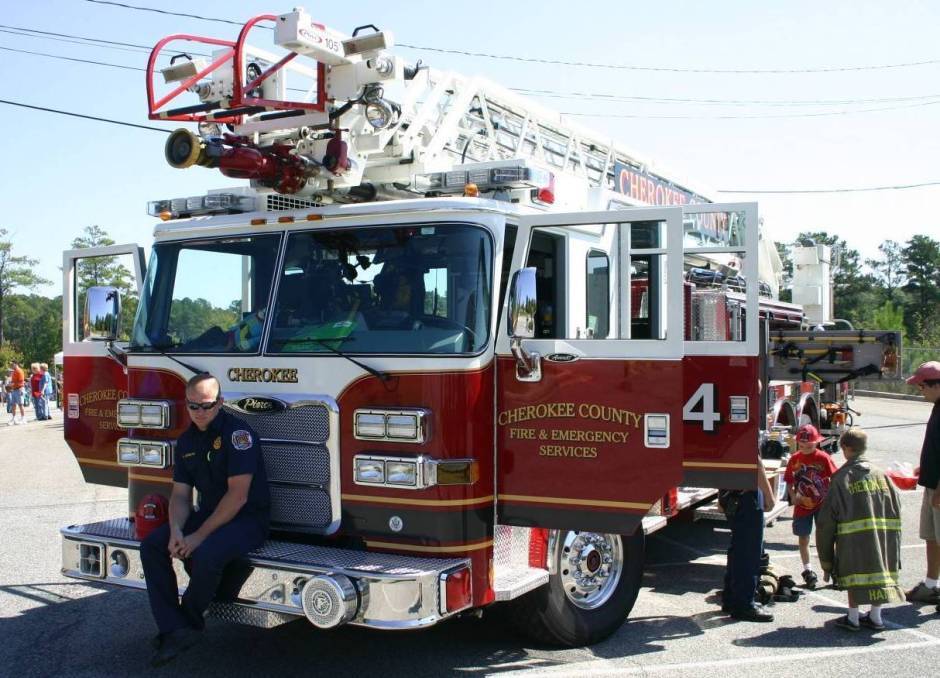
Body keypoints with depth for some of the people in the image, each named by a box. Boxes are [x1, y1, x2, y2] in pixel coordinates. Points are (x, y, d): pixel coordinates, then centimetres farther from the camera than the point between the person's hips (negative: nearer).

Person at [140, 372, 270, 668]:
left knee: (206, 554, -33)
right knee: (151, 545, -9)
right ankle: (173, 630, -10)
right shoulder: (186, 441, 8)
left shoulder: (237, 432, -17)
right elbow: (180, 494, 7)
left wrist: (200, 535, -22)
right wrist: (176, 530, -13)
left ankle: (189, 622, -4)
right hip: (209, 513, 8)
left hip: (248, 518, -8)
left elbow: (238, 495, -22)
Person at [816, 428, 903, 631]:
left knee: (855, 574, 6)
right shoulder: (880, 474, 6)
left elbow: (827, 517, -6)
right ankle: (875, 616, 21)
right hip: (883, 537, 4)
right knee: (878, 571, 14)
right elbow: (896, 508, 8)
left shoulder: (841, 477, -7)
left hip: (854, 537, -4)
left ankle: (853, 618, 11)